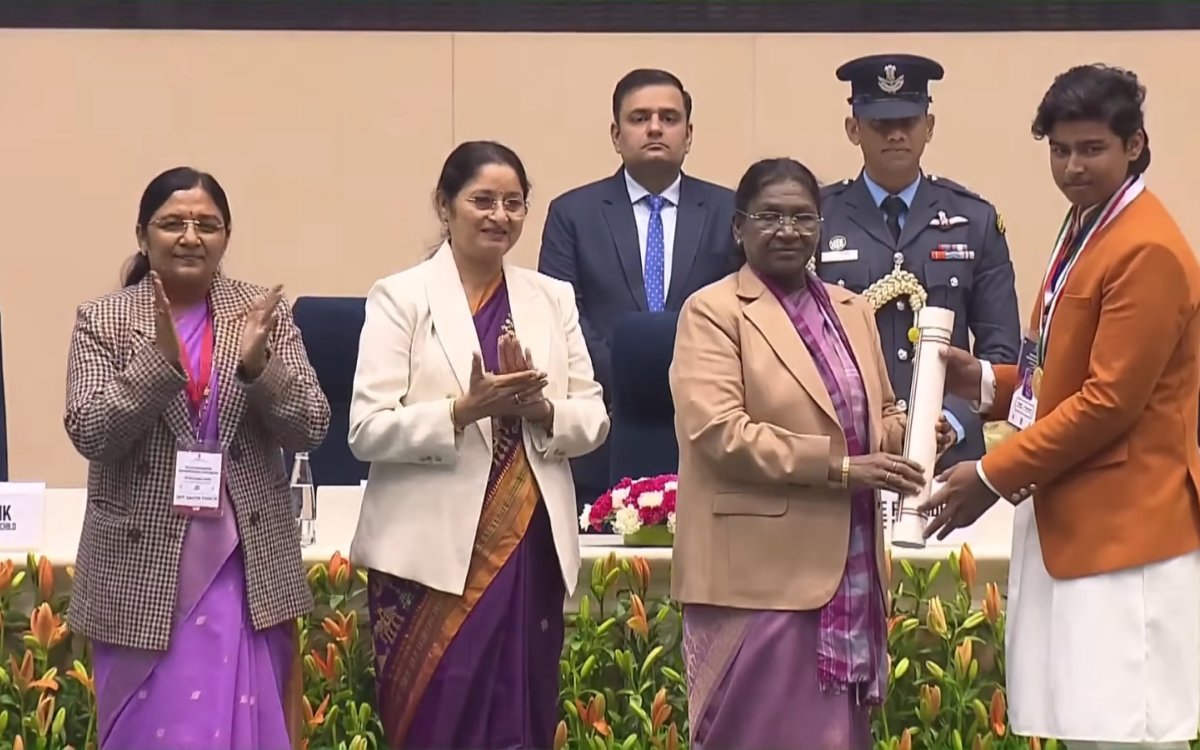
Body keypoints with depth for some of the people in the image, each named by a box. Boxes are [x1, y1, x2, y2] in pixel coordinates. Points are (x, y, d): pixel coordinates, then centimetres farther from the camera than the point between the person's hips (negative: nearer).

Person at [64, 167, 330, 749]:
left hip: (246, 567, 1)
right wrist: (160, 359, -23)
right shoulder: (103, 321, 0)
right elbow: (88, 433, -11)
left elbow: (311, 429, -2)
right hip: (143, 568, -1)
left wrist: (256, 366, -19)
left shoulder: (265, 312, 3)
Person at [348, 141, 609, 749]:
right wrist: (465, 409, -20)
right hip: (431, 551, -4)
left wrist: (538, 405, -12)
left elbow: (593, 420, 8)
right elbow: (368, 430, -9)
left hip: (529, 546, 4)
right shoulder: (400, 297, -1)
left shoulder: (554, 299, 12)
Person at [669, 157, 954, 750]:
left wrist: (911, 434, -1)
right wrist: (839, 466, -19)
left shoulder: (852, 310, 16)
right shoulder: (713, 311, -4)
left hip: (846, 570, 6)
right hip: (758, 574, -6)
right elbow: (718, 433, -16)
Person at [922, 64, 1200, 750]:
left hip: (1123, 524, -10)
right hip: (1073, 517, 10)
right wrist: (987, 382, 7)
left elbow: (1109, 400, -19)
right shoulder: (1087, 227, 17)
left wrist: (993, 477, -13)